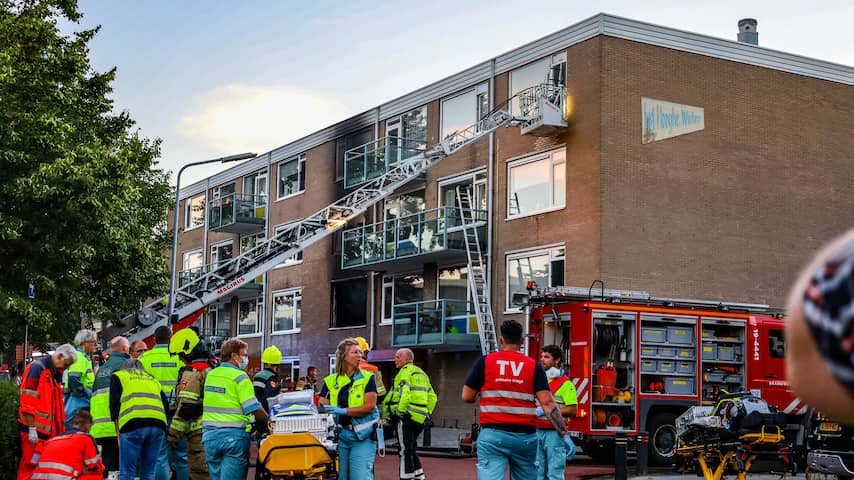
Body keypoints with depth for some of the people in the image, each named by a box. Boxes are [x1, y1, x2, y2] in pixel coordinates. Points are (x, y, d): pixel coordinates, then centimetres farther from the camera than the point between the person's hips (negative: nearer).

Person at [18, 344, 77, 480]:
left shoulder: (55, 373, 18)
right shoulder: (37, 368, -11)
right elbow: (28, 402, -17)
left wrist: (60, 430, 18)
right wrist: (32, 429, -20)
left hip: (49, 430, 9)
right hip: (35, 431, -9)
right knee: (31, 467, -7)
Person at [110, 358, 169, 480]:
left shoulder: (119, 376, 22)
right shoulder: (153, 380, 33)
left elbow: (114, 405, 11)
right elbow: (166, 405, 21)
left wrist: (118, 432, 14)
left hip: (133, 423, -4)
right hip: (158, 424, 4)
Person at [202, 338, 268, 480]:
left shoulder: (210, 375, 11)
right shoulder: (240, 377, -10)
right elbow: (255, 409, -14)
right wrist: (267, 421, 0)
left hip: (210, 435, 6)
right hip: (233, 436, -6)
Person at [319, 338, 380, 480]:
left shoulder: (367, 378, 2)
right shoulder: (330, 381, 9)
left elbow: (369, 407, -9)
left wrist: (344, 411, -18)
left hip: (362, 436, -3)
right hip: (338, 435, 3)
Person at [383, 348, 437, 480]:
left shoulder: (405, 371, -7)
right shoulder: (421, 373, 21)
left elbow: (404, 393, -23)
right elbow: (432, 397, 22)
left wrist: (400, 411, -18)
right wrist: (427, 413, 21)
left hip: (407, 416, -9)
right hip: (420, 418, 9)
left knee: (405, 451, -5)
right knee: (411, 449, 19)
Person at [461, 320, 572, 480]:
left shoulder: (485, 362, 1)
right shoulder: (534, 366, 2)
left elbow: (467, 396, 4)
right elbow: (548, 403, -7)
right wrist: (564, 434, -7)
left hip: (492, 435, -1)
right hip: (525, 437, 2)